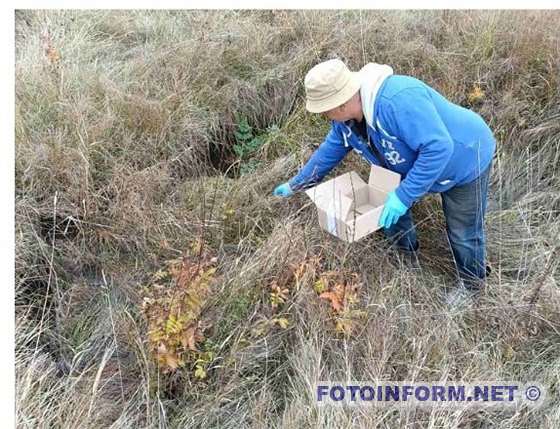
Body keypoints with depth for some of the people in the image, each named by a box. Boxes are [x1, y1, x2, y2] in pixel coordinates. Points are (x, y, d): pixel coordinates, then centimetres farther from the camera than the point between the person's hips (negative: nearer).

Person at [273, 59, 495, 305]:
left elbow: (438, 148, -42)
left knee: (463, 233, 5)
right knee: (387, 206, 14)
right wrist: (295, 185, 9)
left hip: (466, 160, -8)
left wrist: (403, 195, -39)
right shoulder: (346, 117, -11)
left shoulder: (398, 100, -41)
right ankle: (407, 256, 40)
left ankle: (471, 282, 35)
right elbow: (330, 150, 4)